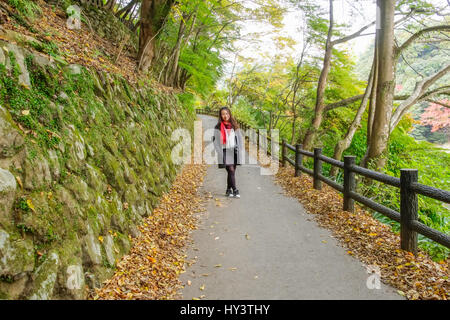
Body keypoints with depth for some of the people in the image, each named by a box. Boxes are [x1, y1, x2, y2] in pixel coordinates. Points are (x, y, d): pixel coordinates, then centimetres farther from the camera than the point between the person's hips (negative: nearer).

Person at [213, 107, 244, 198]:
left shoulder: (235, 126, 12)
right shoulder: (218, 127, 2)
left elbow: (240, 139, 14)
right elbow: (216, 141, 1)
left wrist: (240, 151, 4)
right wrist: (220, 153, -8)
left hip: (234, 151, 3)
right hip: (225, 152, -3)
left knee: (232, 171, 5)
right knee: (231, 170, -14)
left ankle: (229, 190, 16)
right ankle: (235, 190, -11)